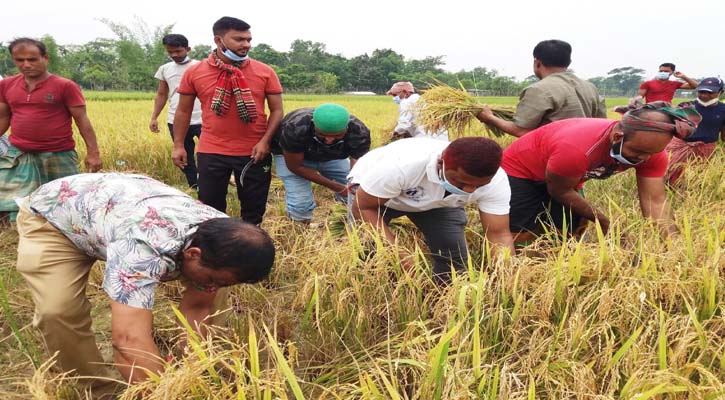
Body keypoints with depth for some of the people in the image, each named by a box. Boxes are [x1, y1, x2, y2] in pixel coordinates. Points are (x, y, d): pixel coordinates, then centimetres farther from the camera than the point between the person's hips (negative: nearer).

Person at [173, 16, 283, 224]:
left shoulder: (265, 72, -2)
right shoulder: (194, 72, 0)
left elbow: (277, 110, 2)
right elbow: (183, 112, 9)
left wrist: (265, 141, -10)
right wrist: (178, 145, 5)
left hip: (254, 153, 0)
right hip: (211, 152, 0)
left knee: (254, 207, 11)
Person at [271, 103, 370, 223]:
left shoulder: (359, 132, -31)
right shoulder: (296, 128, -39)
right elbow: (295, 166, -26)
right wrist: (336, 186, -27)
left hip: (332, 157, 3)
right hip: (290, 155, -3)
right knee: (301, 204, -17)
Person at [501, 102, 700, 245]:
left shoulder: (651, 149, -22)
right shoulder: (577, 150, -42)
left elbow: (655, 203, -19)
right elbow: (560, 191, -23)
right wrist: (605, 223, -14)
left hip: (567, 177, 7)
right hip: (520, 170, -6)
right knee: (520, 237, -15)